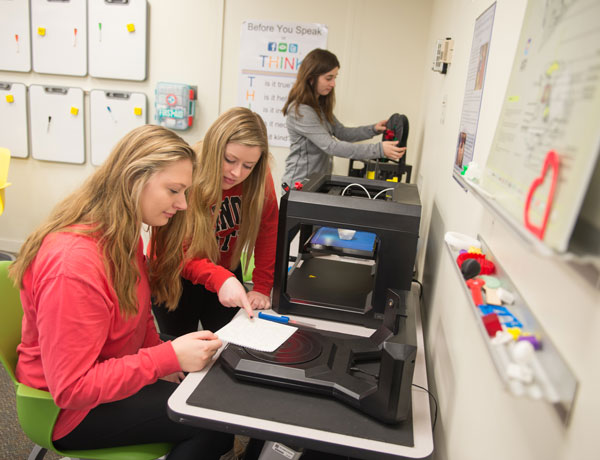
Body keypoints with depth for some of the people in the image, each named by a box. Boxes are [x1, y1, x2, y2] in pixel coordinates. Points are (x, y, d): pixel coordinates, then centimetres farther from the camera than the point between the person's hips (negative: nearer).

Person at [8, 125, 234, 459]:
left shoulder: (123, 235, -1)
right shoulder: (73, 262, -30)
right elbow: (71, 388, -27)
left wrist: (161, 358, -7)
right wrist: (167, 358, -29)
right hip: (73, 411, -8)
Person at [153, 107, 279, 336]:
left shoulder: (258, 177, -17)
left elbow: (267, 229, -11)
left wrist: (262, 288, -16)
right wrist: (219, 278, -41)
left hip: (227, 272, 3)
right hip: (176, 280, -2)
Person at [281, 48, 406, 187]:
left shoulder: (320, 105, 8)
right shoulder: (300, 111, -22)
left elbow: (341, 132, 10)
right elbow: (331, 146, -28)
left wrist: (373, 130, -6)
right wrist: (379, 150, -31)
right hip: (300, 184, -8)